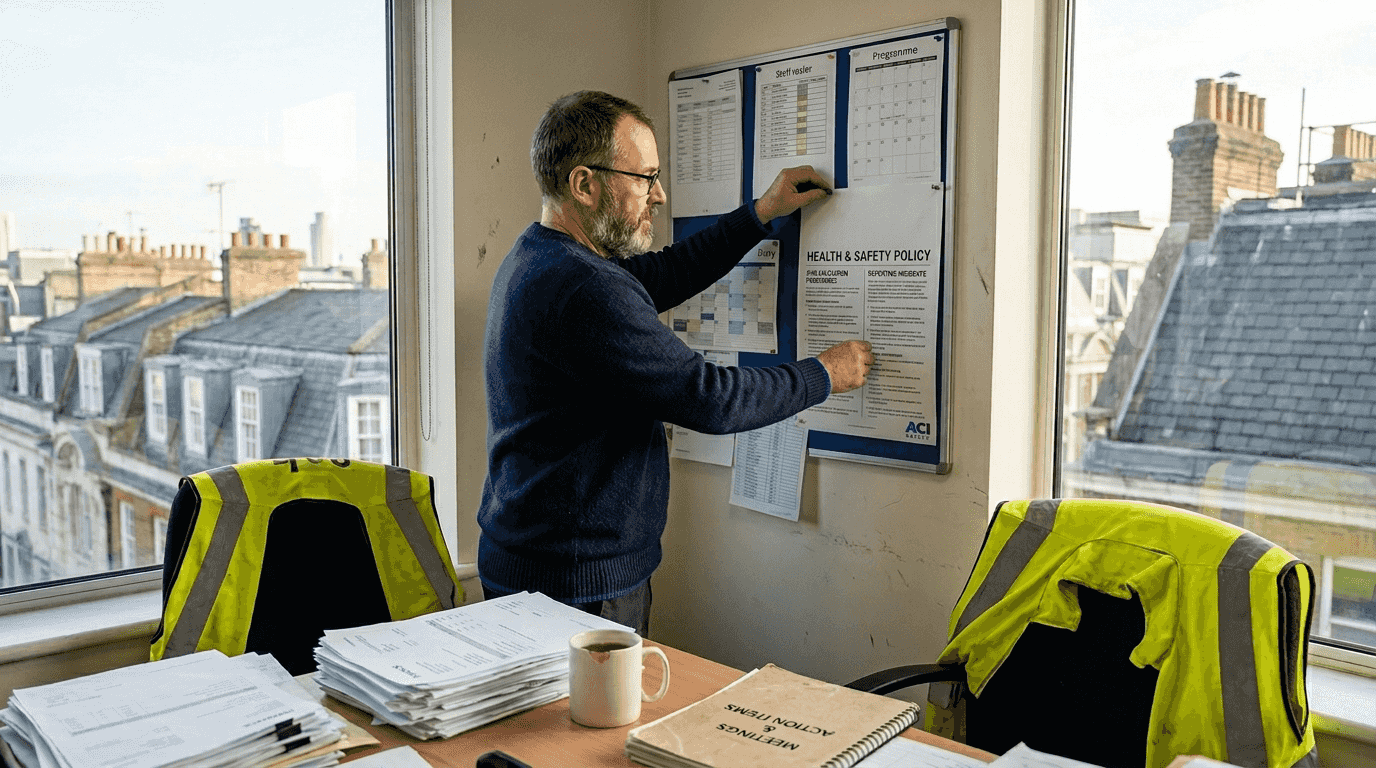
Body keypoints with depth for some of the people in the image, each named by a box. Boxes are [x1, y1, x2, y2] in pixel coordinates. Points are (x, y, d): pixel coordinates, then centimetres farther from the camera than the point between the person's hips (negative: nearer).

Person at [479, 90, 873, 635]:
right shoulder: (587, 290, -26)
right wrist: (825, 375, -7)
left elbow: (661, 276, 19)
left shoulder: (533, 258, 8)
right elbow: (710, 400, -23)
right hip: (579, 584, -10)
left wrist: (761, 214, 19)